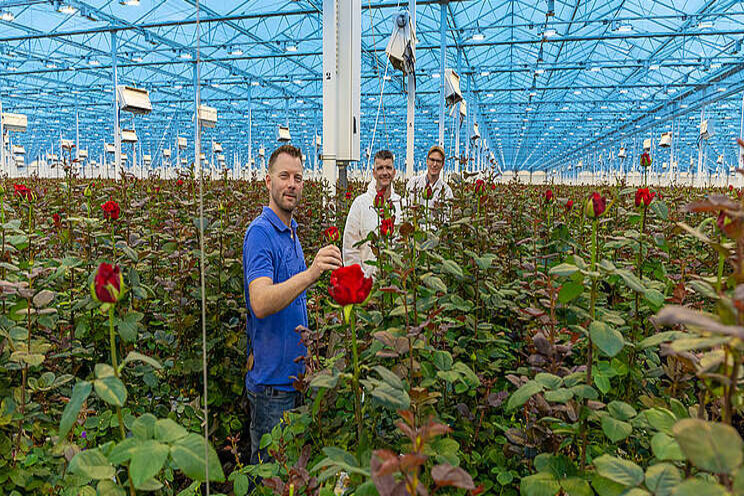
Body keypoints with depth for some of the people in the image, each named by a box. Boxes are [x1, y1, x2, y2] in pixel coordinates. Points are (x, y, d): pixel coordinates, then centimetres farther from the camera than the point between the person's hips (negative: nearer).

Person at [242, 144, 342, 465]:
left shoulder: (291, 232, 10)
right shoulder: (260, 232, -18)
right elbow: (260, 303, -33)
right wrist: (310, 273, -44)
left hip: (296, 369, 8)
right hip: (271, 375, -8)